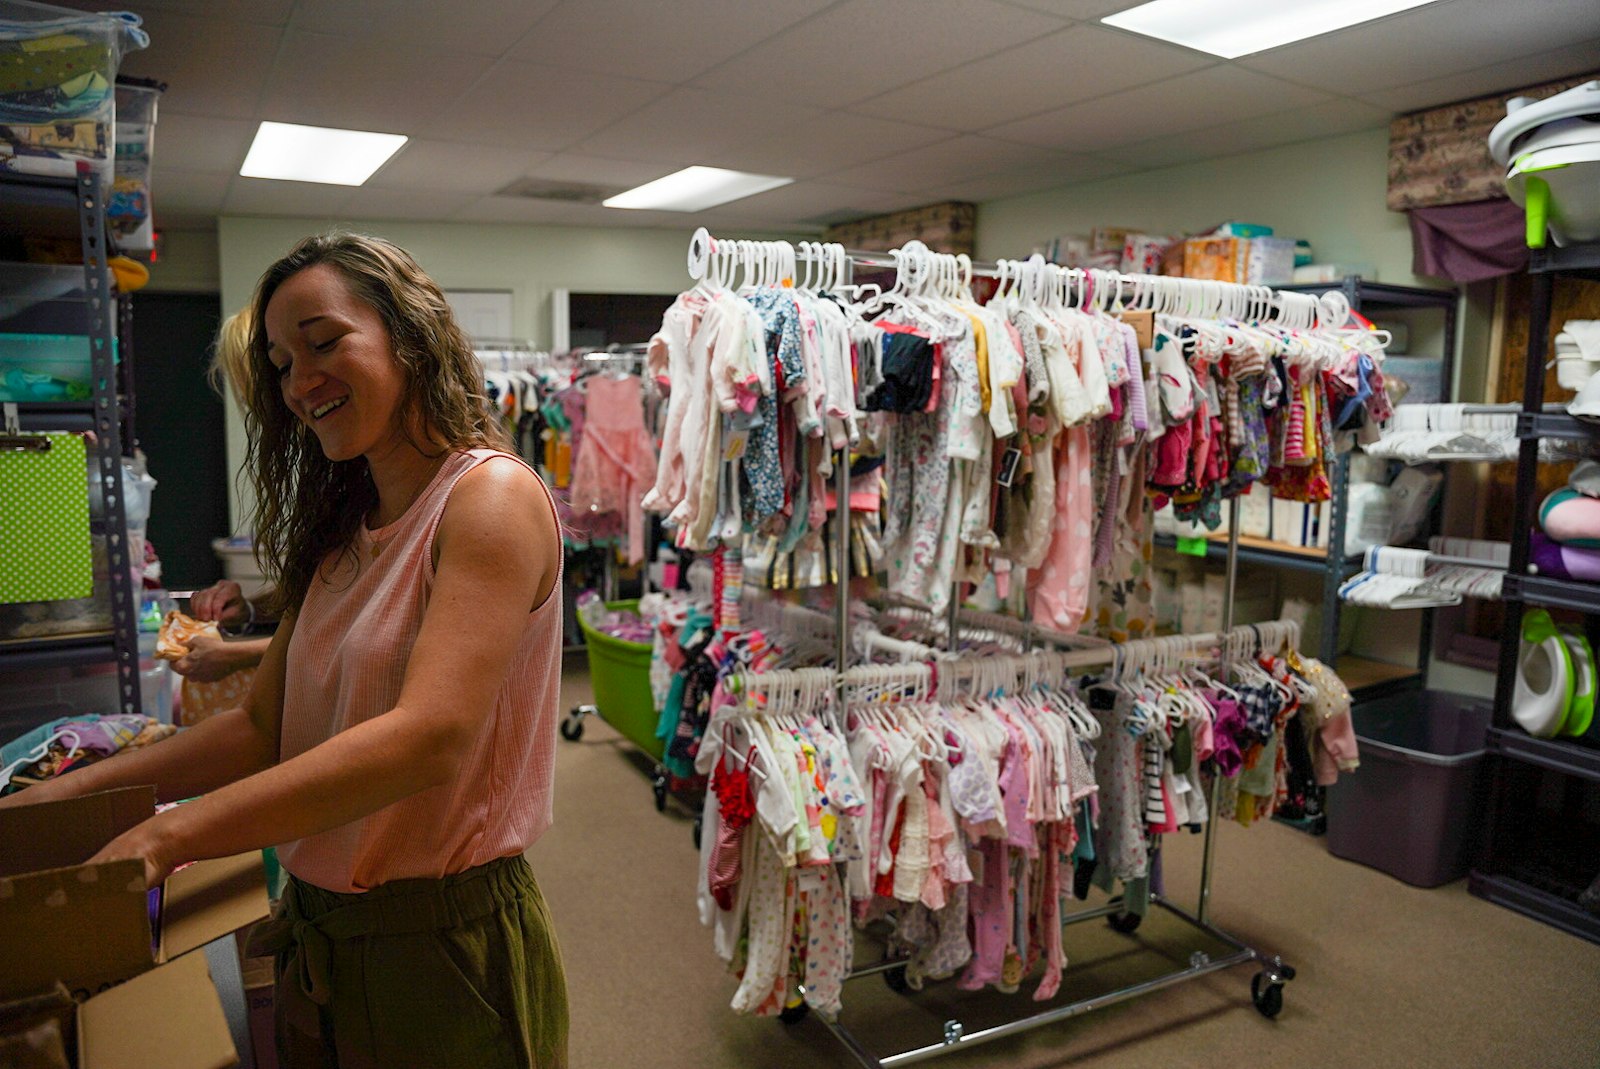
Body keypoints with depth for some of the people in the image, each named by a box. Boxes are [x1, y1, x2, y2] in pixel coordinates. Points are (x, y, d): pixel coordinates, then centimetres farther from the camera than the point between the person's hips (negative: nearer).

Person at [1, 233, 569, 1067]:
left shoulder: (492, 496, -18)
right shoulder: (342, 529, 7)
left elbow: (430, 735, -28)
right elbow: (266, 725, 6)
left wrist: (173, 831, -27)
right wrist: (72, 792, -3)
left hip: (442, 942, -7)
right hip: (318, 936, 7)